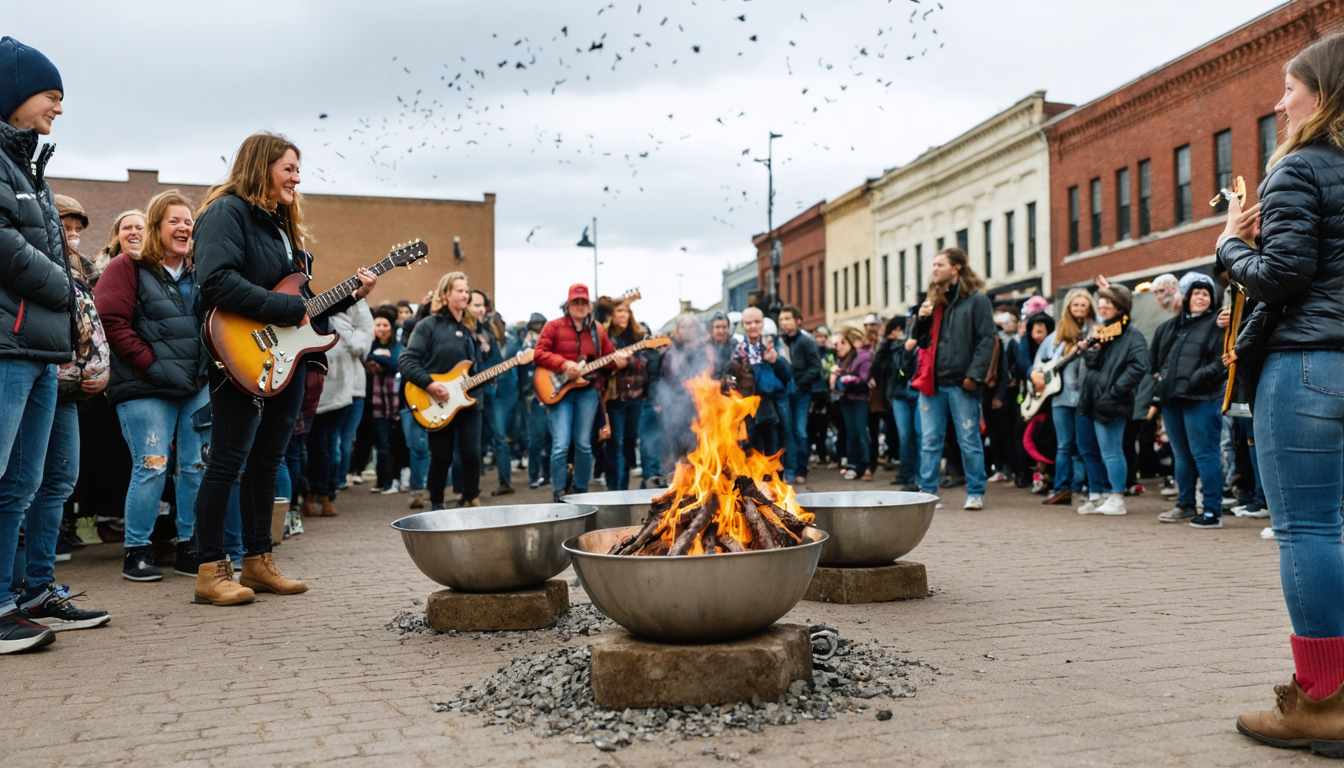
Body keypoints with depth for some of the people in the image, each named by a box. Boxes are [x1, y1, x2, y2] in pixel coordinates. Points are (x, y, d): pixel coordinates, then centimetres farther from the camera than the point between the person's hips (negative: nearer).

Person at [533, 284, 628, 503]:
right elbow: (539, 354, -6)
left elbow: (608, 356, 13)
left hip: (587, 391, 3)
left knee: (584, 444, 5)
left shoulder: (597, 330, 12)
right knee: (561, 445, -10)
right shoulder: (554, 327, 1)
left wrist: (618, 361, -10)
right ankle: (558, 493, 2)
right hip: (559, 390, -3)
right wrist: (564, 364, -18)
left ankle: (581, 490, 18)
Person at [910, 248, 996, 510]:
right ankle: (927, 492, 10)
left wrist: (974, 375, -15)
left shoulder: (976, 300, -2)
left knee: (969, 441, 1)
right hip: (932, 382, 6)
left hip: (962, 383, -6)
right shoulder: (934, 300, 17)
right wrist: (921, 320, 1)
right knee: (930, 442, 6)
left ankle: (975, 493, 10)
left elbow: (987, 339, -8)